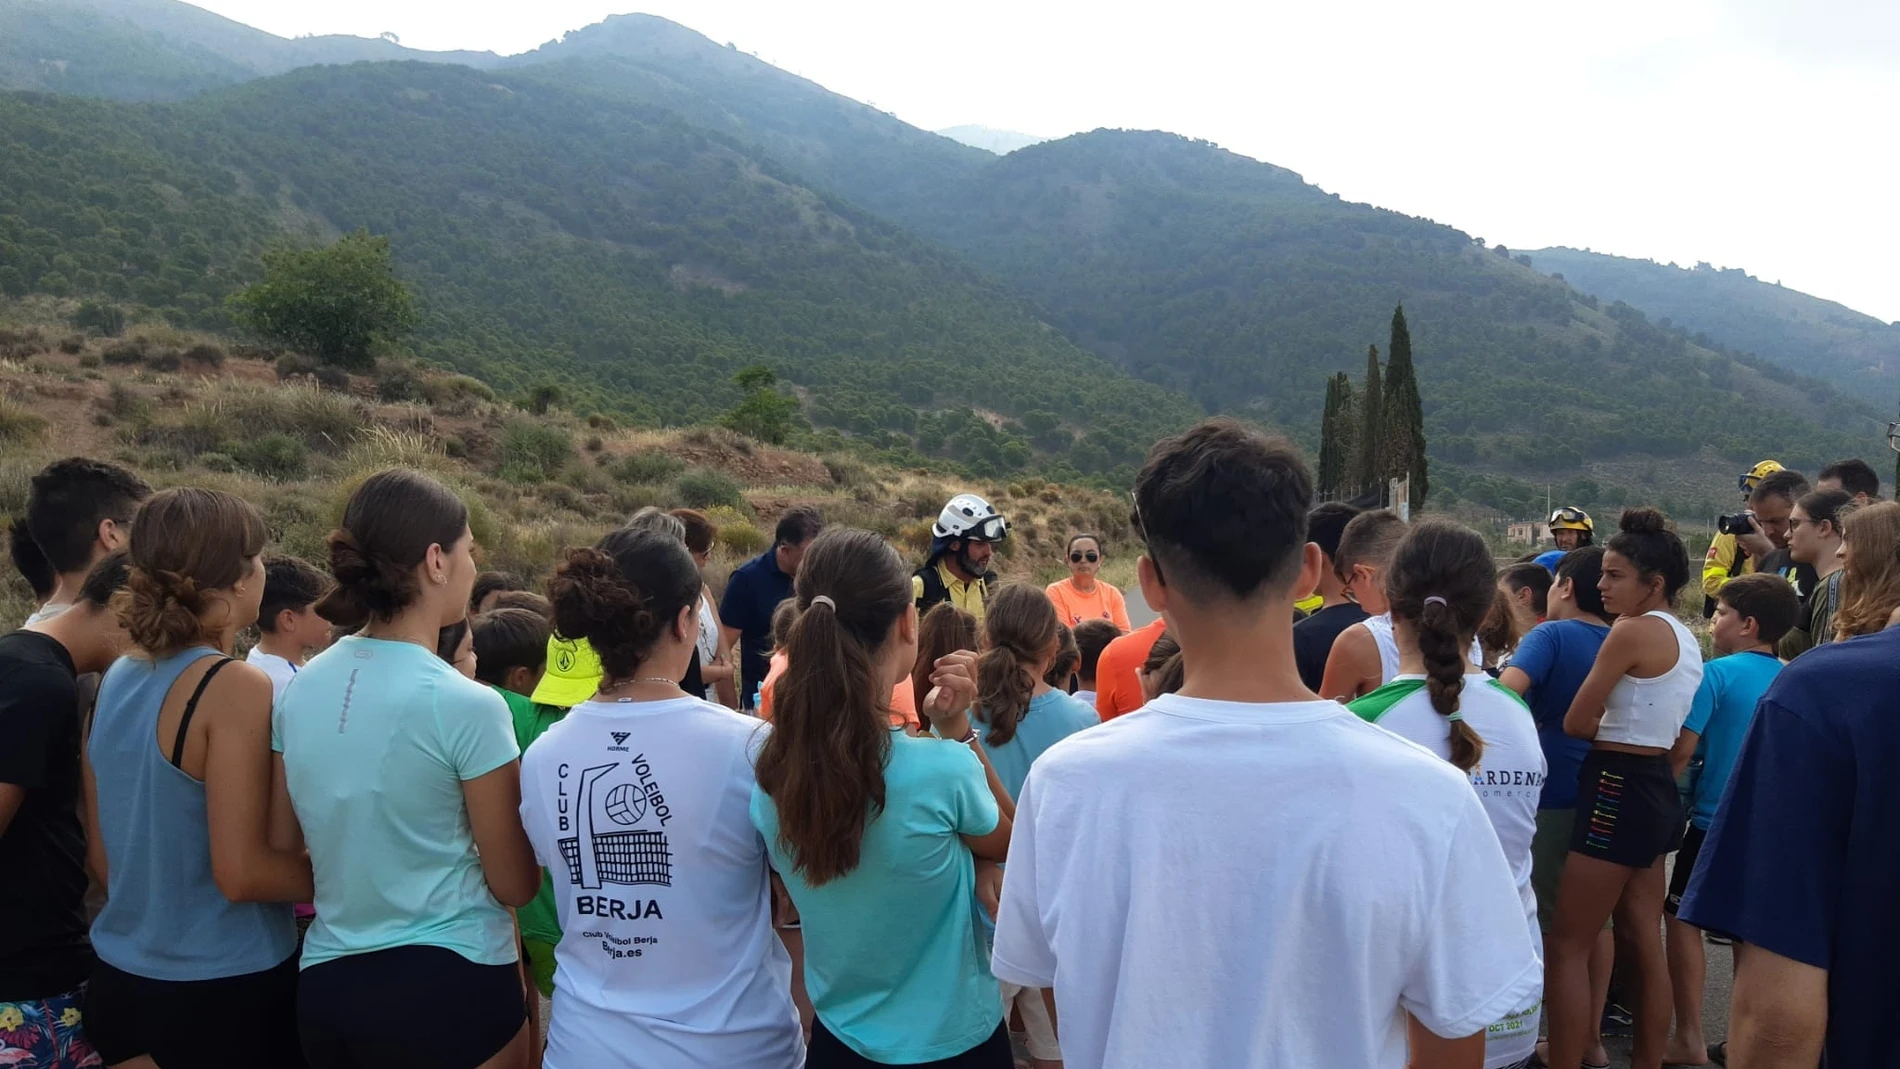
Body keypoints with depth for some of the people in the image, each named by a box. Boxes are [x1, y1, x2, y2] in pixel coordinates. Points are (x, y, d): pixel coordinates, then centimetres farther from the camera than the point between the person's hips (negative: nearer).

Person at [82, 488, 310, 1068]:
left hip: (121, 978, 7)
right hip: (225, 988, -7)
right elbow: (242, 872, -22)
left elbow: (102, 854, 11)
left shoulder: (116, 679, 3)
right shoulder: (237, 688, -21)